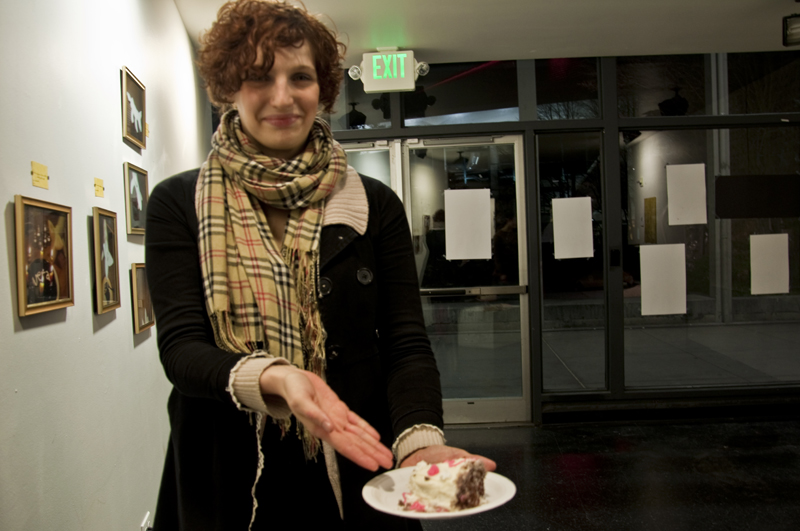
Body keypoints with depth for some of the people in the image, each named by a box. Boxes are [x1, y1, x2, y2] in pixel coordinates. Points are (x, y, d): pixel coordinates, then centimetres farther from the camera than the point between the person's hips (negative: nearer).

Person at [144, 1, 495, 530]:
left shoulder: (375, 204, -1)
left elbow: (406, 342, -6)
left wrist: (421, 438, -25)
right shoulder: (179, 204, -3)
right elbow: (180, 345, -11)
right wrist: (272, 378, -30)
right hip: (227, 482, 0)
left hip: (356, 475, 1)